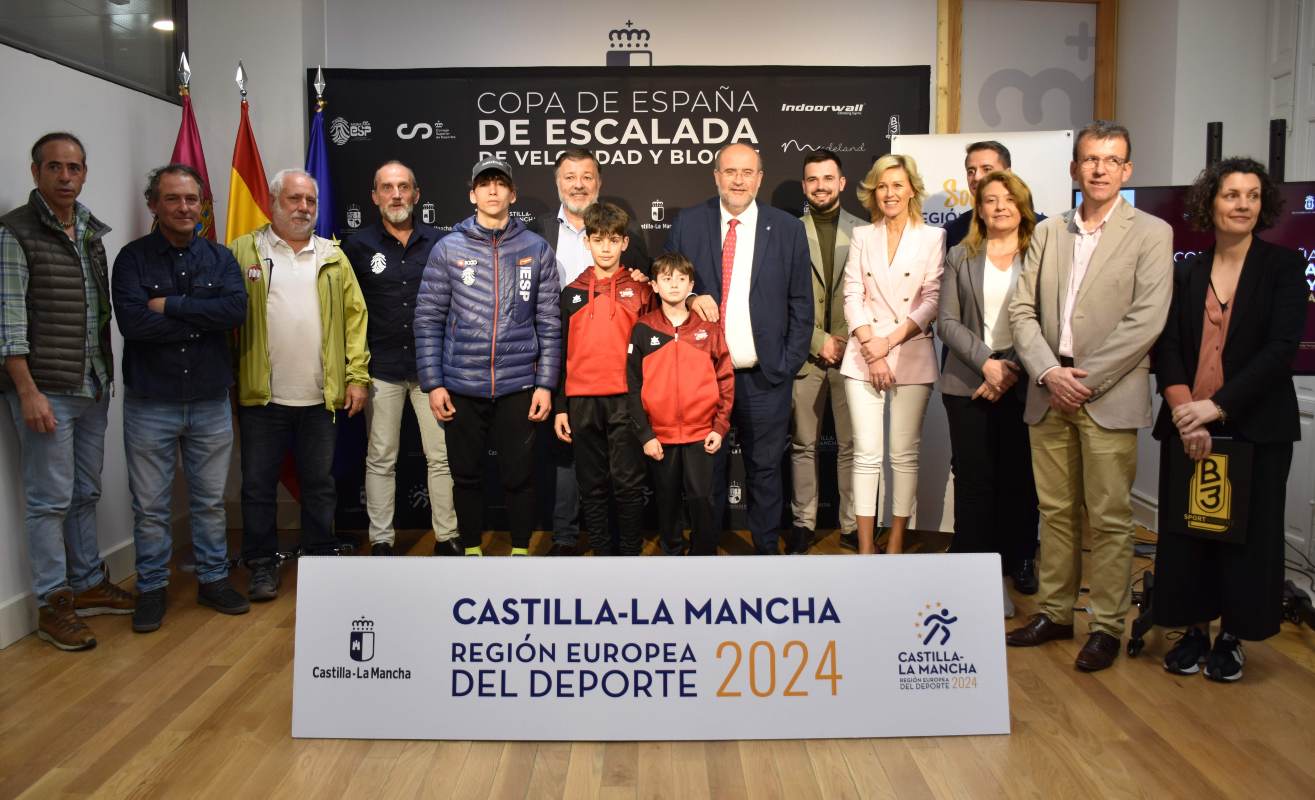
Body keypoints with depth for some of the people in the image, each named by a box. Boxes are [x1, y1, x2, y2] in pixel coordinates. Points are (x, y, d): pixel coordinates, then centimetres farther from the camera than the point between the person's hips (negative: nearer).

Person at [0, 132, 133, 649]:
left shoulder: (92, 232, 11)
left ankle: (88, 585, 28)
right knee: (50, 500, 0)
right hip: (45, 392, -6)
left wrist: (108, 376, 12)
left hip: (94, 389, 6)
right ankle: (52, 605, 11)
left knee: (86, 494, 15)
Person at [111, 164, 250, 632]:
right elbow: (133, 322, -18)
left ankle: (213, 580, 27)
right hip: (150, 404, -2)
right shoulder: (133, 258, -3)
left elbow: (237, 309, -14)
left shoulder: (220, 258, 4)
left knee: (210, 501, 13)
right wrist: (203, 320, -14)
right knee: (151, 506, 8)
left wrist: (171, 305, -17)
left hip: (211, 403, 2)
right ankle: (151, 589, 22)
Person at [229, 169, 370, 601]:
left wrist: (357, 376, -4)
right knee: (258, 484, 7)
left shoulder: (333, 257, 9)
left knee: (320, 483, 11)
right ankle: (262, 565, 20)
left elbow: (355, 317, 4)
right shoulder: (244, 252, 2)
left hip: (320, 397, 2)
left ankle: (321, 558, 24)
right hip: (261, 396, -2)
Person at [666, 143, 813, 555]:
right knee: (706, 468, 10)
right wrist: (689, 298, -12)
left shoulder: (788, 229, 3)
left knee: (765, 469, 9)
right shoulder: (688, 224, 4)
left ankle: (767, 548, 23)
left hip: (765, 378, 0)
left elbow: (801, 303, 4)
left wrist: (788, 365, -2)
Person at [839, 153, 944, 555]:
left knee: (904, 454, 2)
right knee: (866, 454, -1)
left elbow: (933, 298, -3)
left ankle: (896, 544, 12)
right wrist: (872, 350, -8)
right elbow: (852, 296, 3)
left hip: (912, 356, -1)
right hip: (863, 357, 1)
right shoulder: (862, 236, 11)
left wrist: (892, 339, -12)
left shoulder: (932, 237, 5)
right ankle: (865, 547, 5)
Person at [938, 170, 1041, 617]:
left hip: (1022, 384, 0)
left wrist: (1013, 369, -11)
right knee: (974, 479, 0)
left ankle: (1019, 561, 21)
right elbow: (947, 321, 3)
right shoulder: (960, 257, 10)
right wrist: (986, 363, -10)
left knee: (1019, 477, 4)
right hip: (968, 383, 1)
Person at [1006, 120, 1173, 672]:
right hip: (1048, 393, 4)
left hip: (1109, 398, -4)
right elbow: (1022, 311, 6)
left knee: (1109, 518, 1)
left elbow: (1146, 321, -10)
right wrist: (1049, 373, -8)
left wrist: (1085, 379, -13)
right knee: (1055, 511, 12)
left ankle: (1106, 627, 13)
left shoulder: (1150, 234, -1)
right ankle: (1055, 613, 23)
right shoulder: (1048, 233, 12)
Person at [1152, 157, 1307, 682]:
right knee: (1187, 530, 7)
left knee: (1245, 533, 5)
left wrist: (1216, 406, -18)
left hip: (1255, 427, -2)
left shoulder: (1284, 266, -1)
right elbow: (1167, 345, 0)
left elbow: (1282, 349, -11)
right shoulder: (1186, 273, 7)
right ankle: (1195, 630, 21)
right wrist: (1183, 409, -16)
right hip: (1187, 427, 3)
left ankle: (1232, 638, 20)